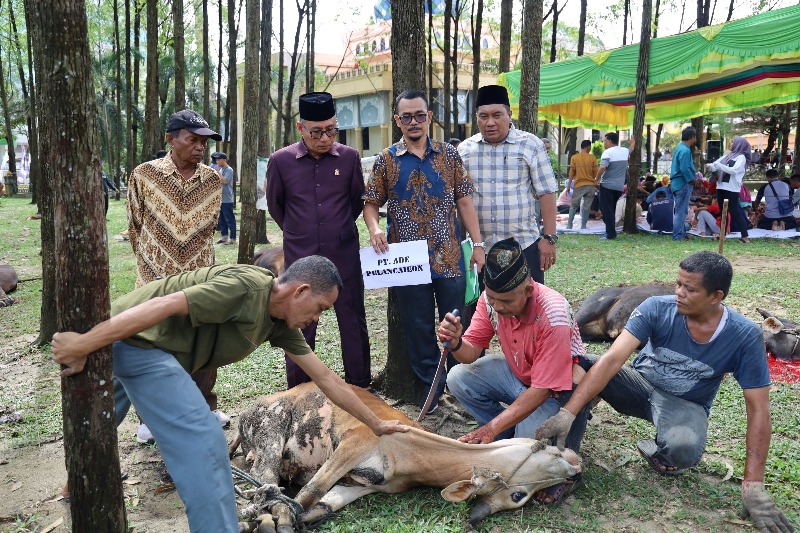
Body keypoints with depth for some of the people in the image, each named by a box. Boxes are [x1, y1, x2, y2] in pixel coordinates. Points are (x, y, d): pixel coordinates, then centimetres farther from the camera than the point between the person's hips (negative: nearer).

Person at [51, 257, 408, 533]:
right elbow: (165, 305, -32)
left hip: (140, 344, 10)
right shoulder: (248, 287, -25)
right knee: (201, 439, -13)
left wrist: (376, 423, 13)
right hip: (133, 338, -10)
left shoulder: (279, 323, 4)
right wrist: (84, 345, -34)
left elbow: (324, 376, 9)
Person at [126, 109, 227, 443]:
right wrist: (153, 262, 9)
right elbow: (135, 227, 2)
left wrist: (194, 258, 13)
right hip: (155, 278, -2)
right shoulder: (144, 175, -8)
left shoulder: (212, 180, -1)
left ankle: (205, 406, 30)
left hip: (200, 277, 2)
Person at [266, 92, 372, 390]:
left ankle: (361, 390, 23)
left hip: (344, 257, 1)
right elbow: (275, 205, 10)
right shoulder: (281, 161, -5)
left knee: (354, 325, 8)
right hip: (300, 260, -1)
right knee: (300, 330, 7)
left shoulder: (349, 157, -2)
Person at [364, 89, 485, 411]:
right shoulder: (386, 160, 4)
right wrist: (374, 228, -16)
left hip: (449, 257, 0)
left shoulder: (448, 155, 6)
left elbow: (464, 201, 5)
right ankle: (429, 384, 25)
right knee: (418, 325, 9)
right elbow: (371, 203, 6)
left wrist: (477, 243, -1)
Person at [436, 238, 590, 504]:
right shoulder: (491, 298, -16)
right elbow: (472, 353, -10)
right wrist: (455, 343, -35)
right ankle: (513, 436, 1)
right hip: (518, 372, 6)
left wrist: (491, 428, -33)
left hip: (558, 386, -6)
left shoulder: (553, 316, -34)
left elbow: (542, 390, -31)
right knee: (458, 379, -14)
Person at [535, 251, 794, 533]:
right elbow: (612, 359, -30)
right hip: (641, 383, 1)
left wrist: (753, 486, -22)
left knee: (683, 449, -39)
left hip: (686, 405, -1)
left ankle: (659, 453, 0)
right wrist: (567, 413, -40)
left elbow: (758, 410, -17)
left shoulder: (744, 336, -21)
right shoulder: (657, 309, -21)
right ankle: (563, 453, -5)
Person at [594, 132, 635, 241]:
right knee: (612, 209, 17)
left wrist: (596, 180, -15)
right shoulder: (625, 151, 9)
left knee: (607, 210, -4)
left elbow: (602, 167, -26)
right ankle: (611, 231, 20)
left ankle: (610, 234, -7)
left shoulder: (608, 152, -13)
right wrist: (633, 144, 54)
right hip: (619, 186, 7)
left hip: (607, 185, -7)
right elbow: (630, 152, 35)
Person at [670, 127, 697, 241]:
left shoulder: (680, 147, 14)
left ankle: (682, 233, 24)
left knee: (681, 210, 16)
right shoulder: (685, 150, -17)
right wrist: (693, 180, -12)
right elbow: (685, 169, -25)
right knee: (681, 211, -5)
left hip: (678, 183, 10)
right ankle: (678, 236, -2)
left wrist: (693, 180, 14)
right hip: (684, 184, -10)